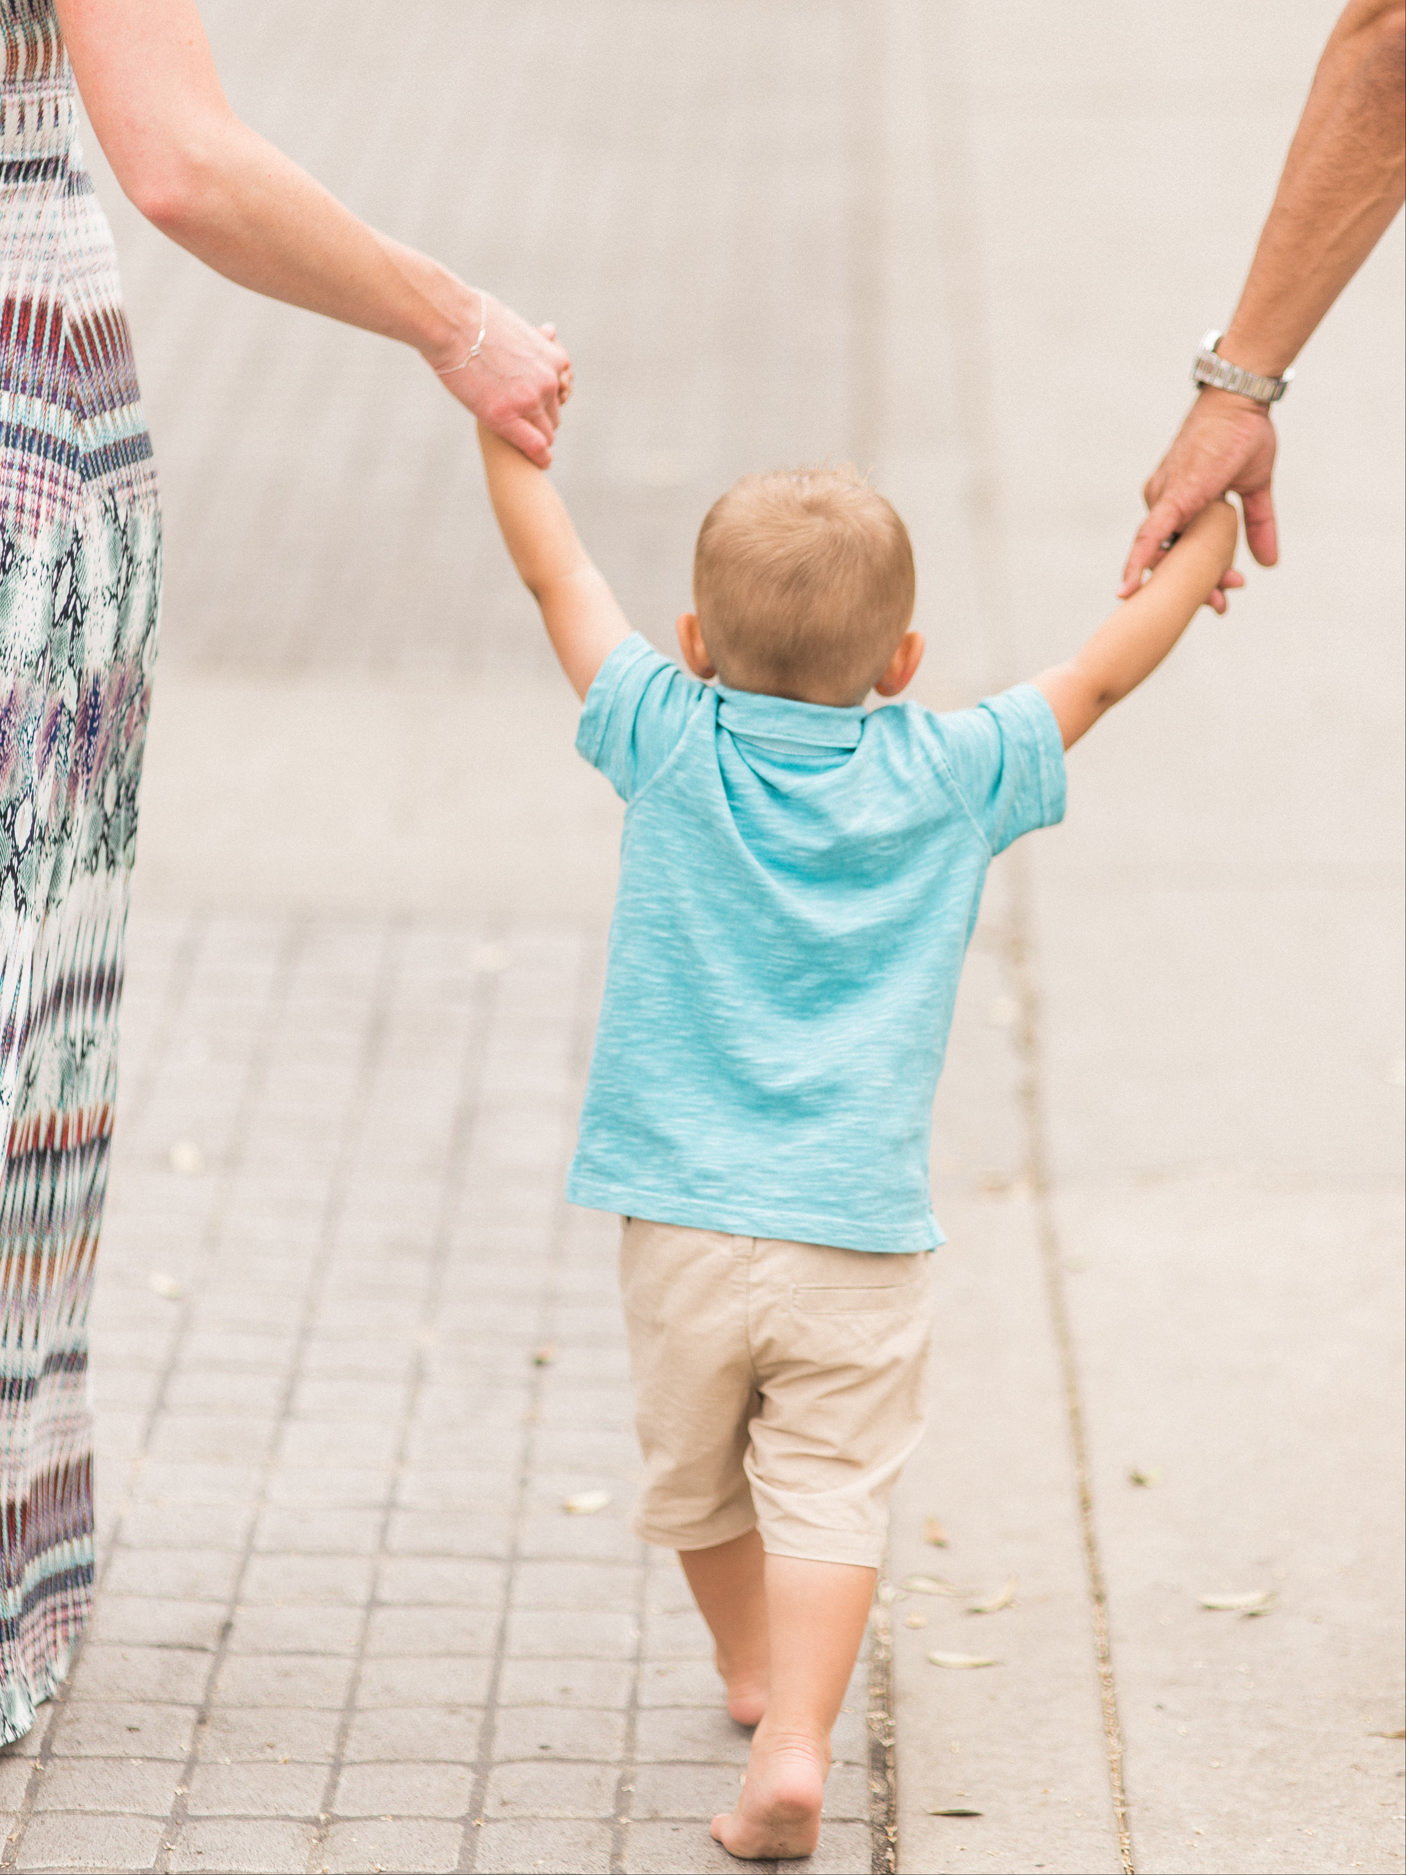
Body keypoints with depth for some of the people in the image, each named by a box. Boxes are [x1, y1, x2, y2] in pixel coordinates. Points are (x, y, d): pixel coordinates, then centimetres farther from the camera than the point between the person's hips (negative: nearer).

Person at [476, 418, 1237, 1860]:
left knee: (696, 1482, 21)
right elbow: (1102, 674, 9)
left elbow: (556, 574, 6)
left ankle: (751, 1666, 39)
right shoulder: (946, 780, -4)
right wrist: (1206, 537, 23)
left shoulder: (671, 750, -4)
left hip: (682, 1223, 1)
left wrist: (500, 415, 18)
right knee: (829, 1493, -2)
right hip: (858, 1236, -1)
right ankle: (795, 1735, -17)